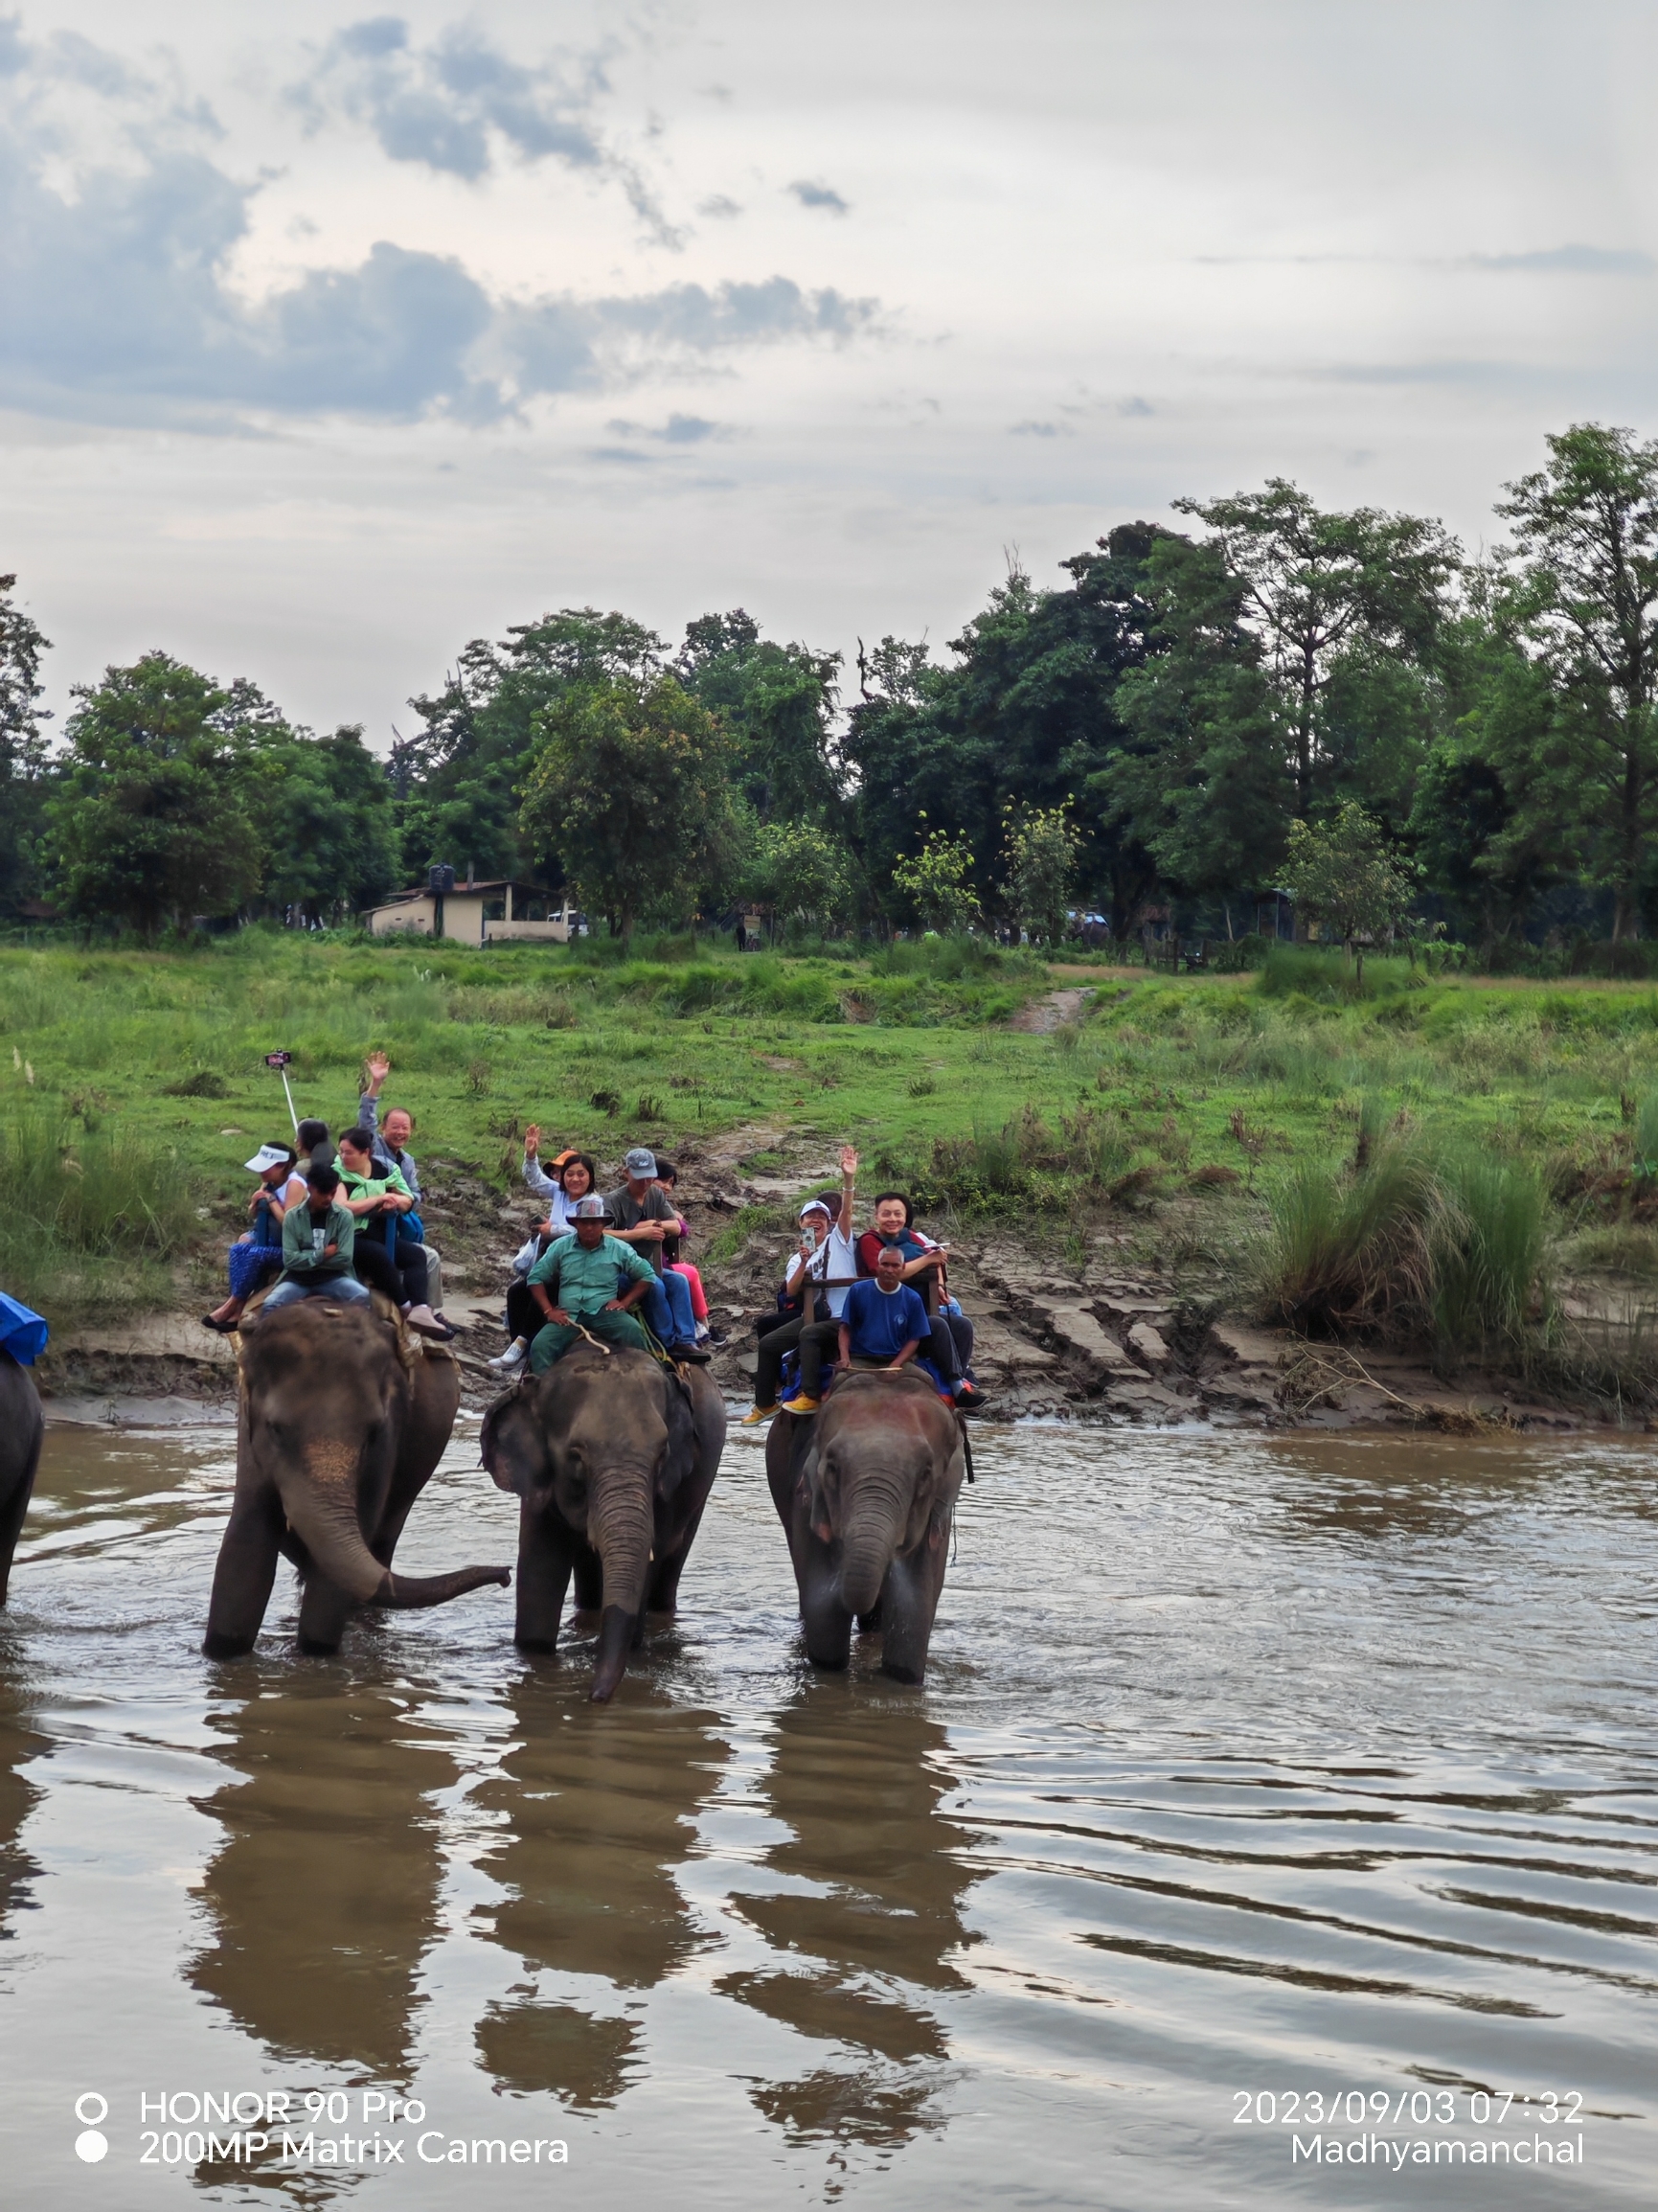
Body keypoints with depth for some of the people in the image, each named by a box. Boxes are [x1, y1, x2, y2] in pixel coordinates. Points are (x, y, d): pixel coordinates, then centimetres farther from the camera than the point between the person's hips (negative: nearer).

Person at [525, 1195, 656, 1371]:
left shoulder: (619, 1249, 4)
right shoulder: (560, 1247, 7)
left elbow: (647, 1275, 10)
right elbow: (536, 1278, 11)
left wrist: (625, 1303, 0)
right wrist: (548, 1311, -1)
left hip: (604, 1312, -1)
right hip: (568, 1315, 1)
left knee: (633, 1332, -32)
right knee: (540, 1346, -26)